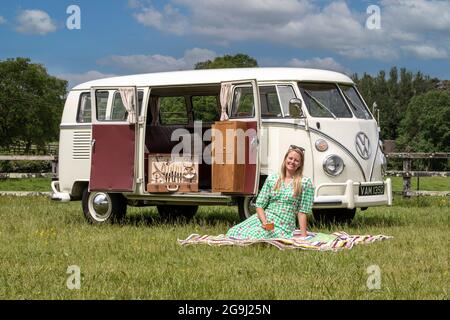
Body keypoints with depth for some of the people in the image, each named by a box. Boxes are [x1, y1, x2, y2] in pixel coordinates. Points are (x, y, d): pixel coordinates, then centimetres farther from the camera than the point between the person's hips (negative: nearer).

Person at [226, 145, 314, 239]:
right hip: (264, 219, 4)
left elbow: (302, 212, -2)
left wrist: (303, 237, -8)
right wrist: (264, 222, -12)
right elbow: (260, 204, 7)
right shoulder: (272, 178, 10)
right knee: (233, 233, -18)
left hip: (283, 227, -4)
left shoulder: (305, 183, 0)